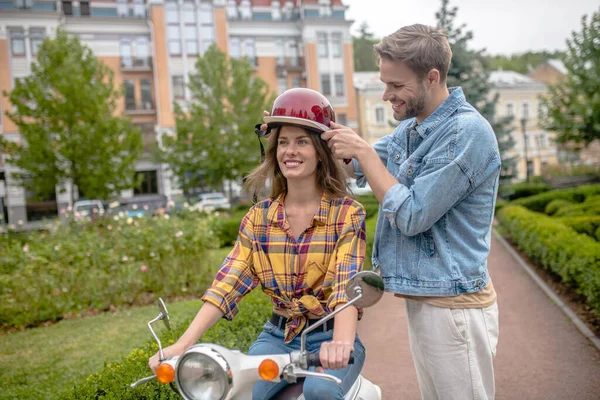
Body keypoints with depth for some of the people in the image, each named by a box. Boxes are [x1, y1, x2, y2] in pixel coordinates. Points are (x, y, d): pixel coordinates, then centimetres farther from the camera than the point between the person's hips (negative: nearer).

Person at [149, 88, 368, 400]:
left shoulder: (347, 213, -7)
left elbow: (347, 286, -21)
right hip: (278, 336, 3)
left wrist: (341, 342, -41)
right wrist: (183, 344, -19)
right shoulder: (259, 217, 3)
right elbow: (227, 284, -6)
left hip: (330, 337, -2)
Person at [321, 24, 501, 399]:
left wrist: (364, 151, -17)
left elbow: (411, 216, -22)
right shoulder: (413, 127, 9)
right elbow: (356, 167, 17)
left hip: (453, 307, -9)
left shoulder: (467, 132, -20)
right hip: (424, 298, 9)